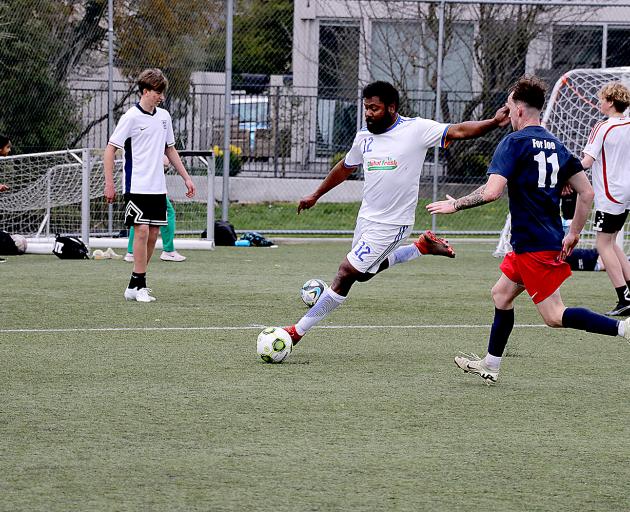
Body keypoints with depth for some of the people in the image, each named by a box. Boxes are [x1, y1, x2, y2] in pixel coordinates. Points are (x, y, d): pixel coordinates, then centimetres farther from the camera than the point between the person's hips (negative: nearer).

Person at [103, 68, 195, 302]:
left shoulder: (164, 117, 11)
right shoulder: (131, 117, -8)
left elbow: (170, 149, 22)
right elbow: (110, 150, -7)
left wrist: (186, 177, 18)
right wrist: (109, 184, -12)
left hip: (158, 187, 6)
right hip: (137, 186, -6)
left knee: (153, 234, 4)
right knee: (142, 231, -12)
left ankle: (135, 286, 12)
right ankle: (139, 286, -6)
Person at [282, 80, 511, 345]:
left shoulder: (416, 129, -12)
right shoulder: (364, 137, 5)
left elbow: (458, 131, -17)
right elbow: (345, 167, 22)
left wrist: (492, 123, -32)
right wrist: (315, 196, 30)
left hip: (391, 224, -7)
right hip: (366, 217, 7)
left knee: (345, 274, -7)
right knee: (363, 272, 21)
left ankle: (298, 330, 0)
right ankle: (422, 247, 31)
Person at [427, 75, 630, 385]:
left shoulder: (515, 142, -12)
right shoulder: (555, 145, 12)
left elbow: (492, 191, -22)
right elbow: (586, 192, 12)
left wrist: (455, 205, -8)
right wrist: (574, 234, 17)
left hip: (533, 244, -9)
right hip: (550, 239, 9)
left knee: (554, 316, -8)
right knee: (501, 294, 20)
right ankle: (490, 366, 27)